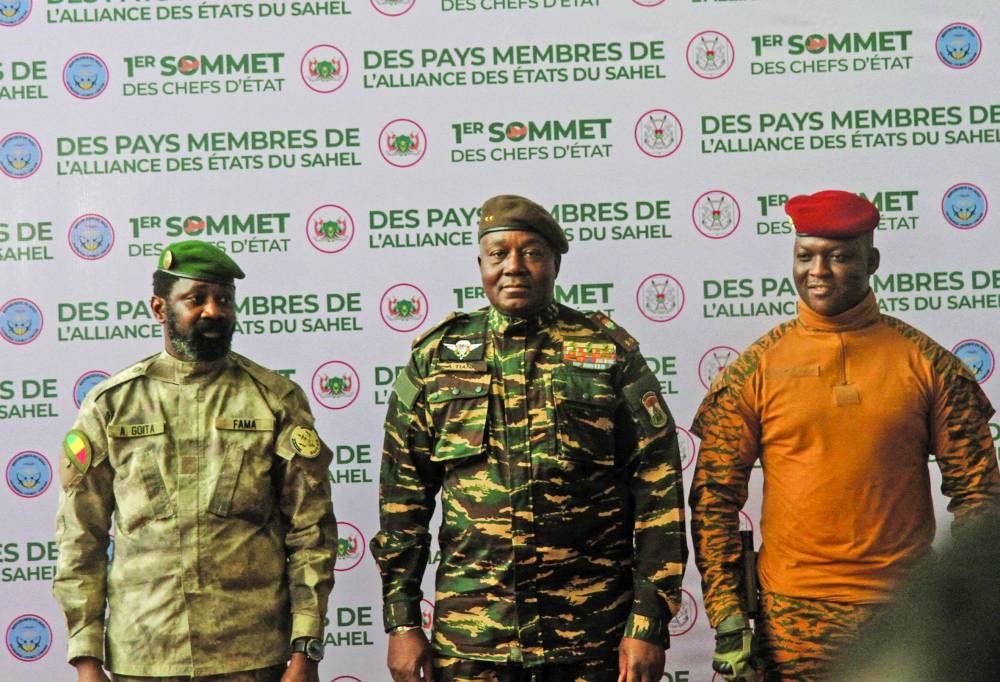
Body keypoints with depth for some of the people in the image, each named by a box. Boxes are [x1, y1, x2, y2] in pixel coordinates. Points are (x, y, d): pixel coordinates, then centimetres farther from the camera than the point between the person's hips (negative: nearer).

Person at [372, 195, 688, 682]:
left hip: (593, 634, -1)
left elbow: (658, 490, -1)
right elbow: (403, 496, 7)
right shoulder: (436, 357, 6)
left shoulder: (610, 351, 2)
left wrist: (650, 623, -6)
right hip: (470, 635, 1)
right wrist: (402, 623, 3)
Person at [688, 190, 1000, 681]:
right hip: (791, 615, 0)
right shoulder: (754, 369, 1)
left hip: (908, 610, 1)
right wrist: (726, 617, -4)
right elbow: (714, 497, 2)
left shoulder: (927, 363, 2)